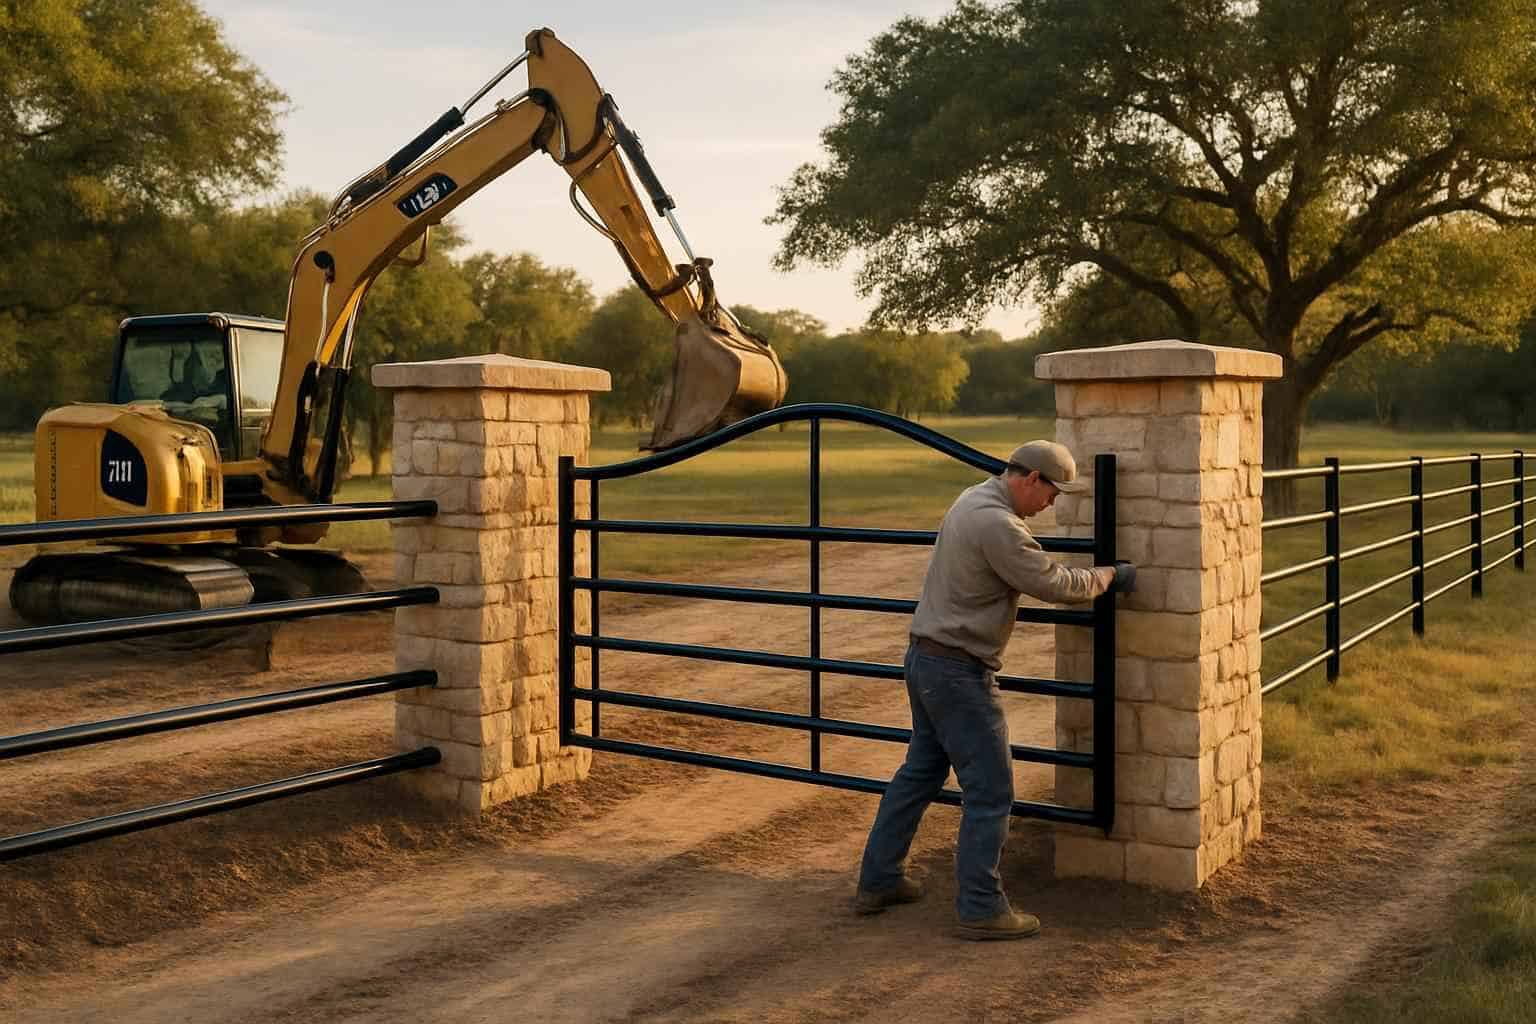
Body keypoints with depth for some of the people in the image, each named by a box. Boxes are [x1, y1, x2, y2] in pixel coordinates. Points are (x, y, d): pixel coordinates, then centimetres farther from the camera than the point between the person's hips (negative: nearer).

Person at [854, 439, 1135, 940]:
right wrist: (1109, 576, 2)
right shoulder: (997, 525, -22)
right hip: (958, 672, -10)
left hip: (926, 659, 10)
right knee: (991, 790, -2)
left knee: (920, 772, 19)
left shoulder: (974, 498, 10)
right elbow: (1056, 585, -16)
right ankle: (980, 909, 5)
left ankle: (878, 881, 27)